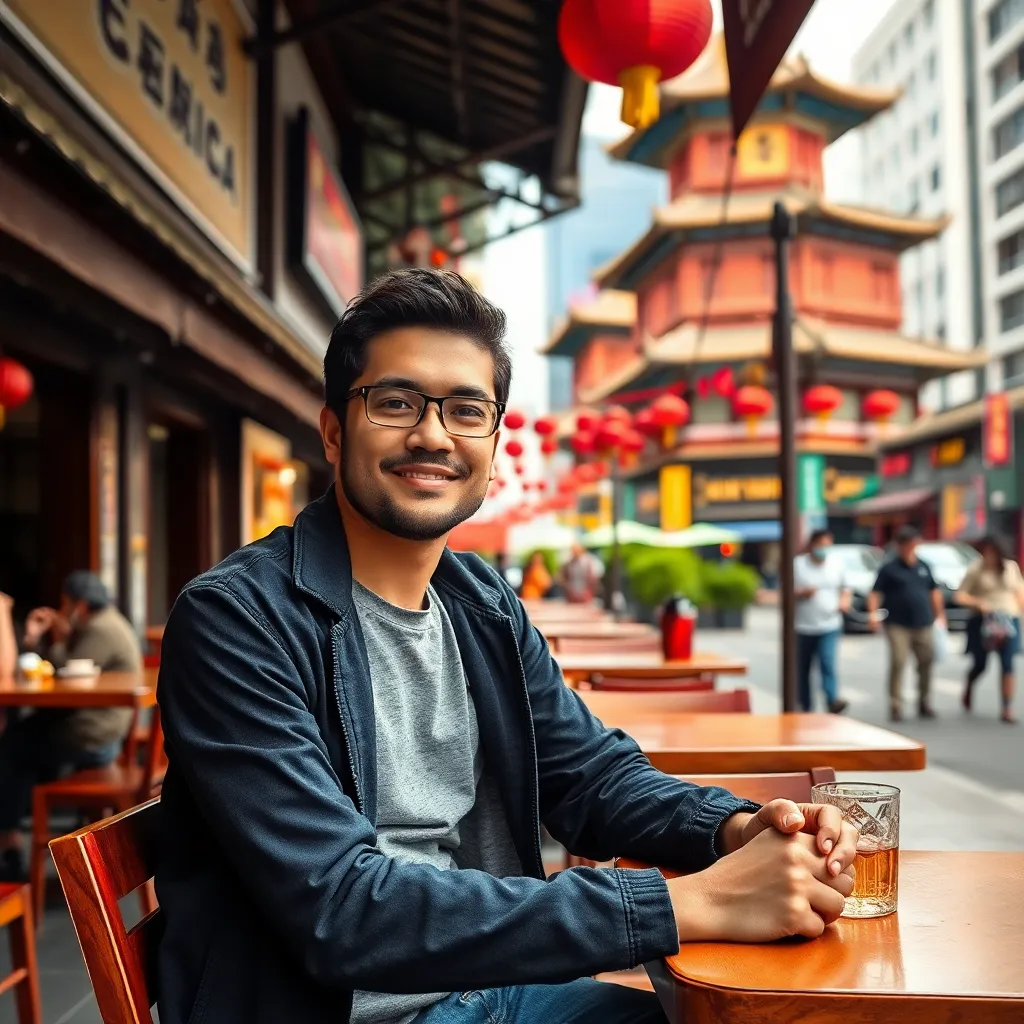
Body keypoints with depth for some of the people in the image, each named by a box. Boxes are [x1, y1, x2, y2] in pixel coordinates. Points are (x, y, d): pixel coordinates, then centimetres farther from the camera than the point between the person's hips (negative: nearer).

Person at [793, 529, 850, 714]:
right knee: (802, 671, 6)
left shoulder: (836, 564, 8)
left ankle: (833, 700, -26)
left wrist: (845, 600, 0)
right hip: (803, 628, 0)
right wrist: (801, 593, -18)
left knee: (828, 664, -18)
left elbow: (845, 588, 20)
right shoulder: (797, 565, -2)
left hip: (829, 627, 1)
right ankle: (806, 708, 18)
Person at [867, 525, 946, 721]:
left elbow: (934, 591, 21)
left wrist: (940, 615, 18)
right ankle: (895, 705, -5)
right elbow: (875, 593, -7)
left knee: (926, 663, 9)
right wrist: (873, 613, -21)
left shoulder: (923, 567, 12)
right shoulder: (889, 569, -3)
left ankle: (924, 704, 23)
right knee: (898, 663, -12)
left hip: (923, 625, 5)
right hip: (898, 626, -5)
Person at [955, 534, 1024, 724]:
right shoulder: (976, 570, -4)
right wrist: (978, 603, -22)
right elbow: (960, 596, -6)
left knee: (1008, 665, -6)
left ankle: (1007, 709, -5)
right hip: (984, 621, -2)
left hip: (1008, 621, 2)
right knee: (980, 664, 8)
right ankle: (968, 690, 39)